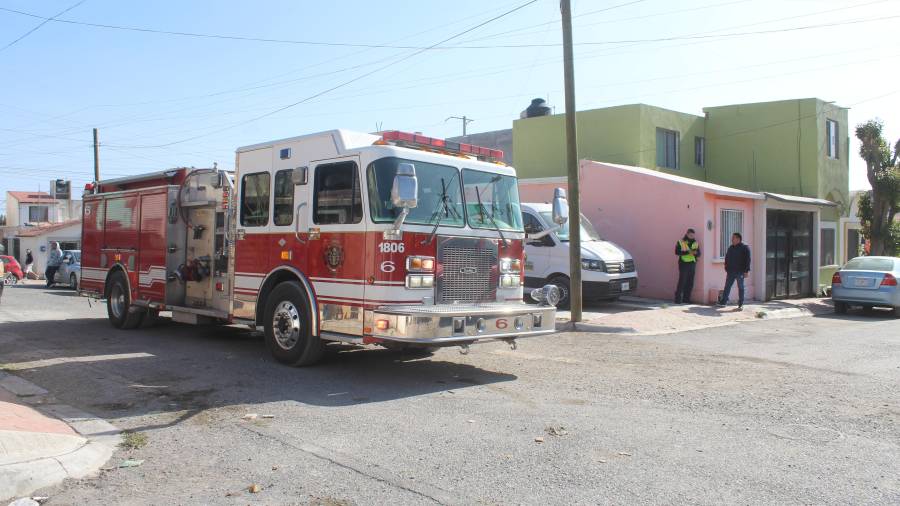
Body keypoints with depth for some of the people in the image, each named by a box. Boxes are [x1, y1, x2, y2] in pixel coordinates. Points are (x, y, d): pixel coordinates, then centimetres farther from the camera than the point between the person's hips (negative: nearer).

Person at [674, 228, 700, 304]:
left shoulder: (696, 243, 13)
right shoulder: (680, 242, 0)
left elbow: (699, 254, 11)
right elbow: (677, 252, -12)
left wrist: (695, 253, -13)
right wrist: (687, 252, -21)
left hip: (692, 264, 5)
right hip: (684, 264, -5)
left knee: (690, 283, 4)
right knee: (682, 281, -9)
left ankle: (686, 299, 12)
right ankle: (678, 298, -6)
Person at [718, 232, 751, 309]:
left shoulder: (745, 248, -4)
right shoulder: (730, 248, 13)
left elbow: (747, 260, -9)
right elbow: (727, 259, 18)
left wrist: (746, 271, -14)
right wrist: (726, 270, 13)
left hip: (740, 272, -5)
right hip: (731, 271, 5)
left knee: (740, 288, 2)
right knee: (727, 286, 5)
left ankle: (741, 304, 8)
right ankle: (724, 301, 11)